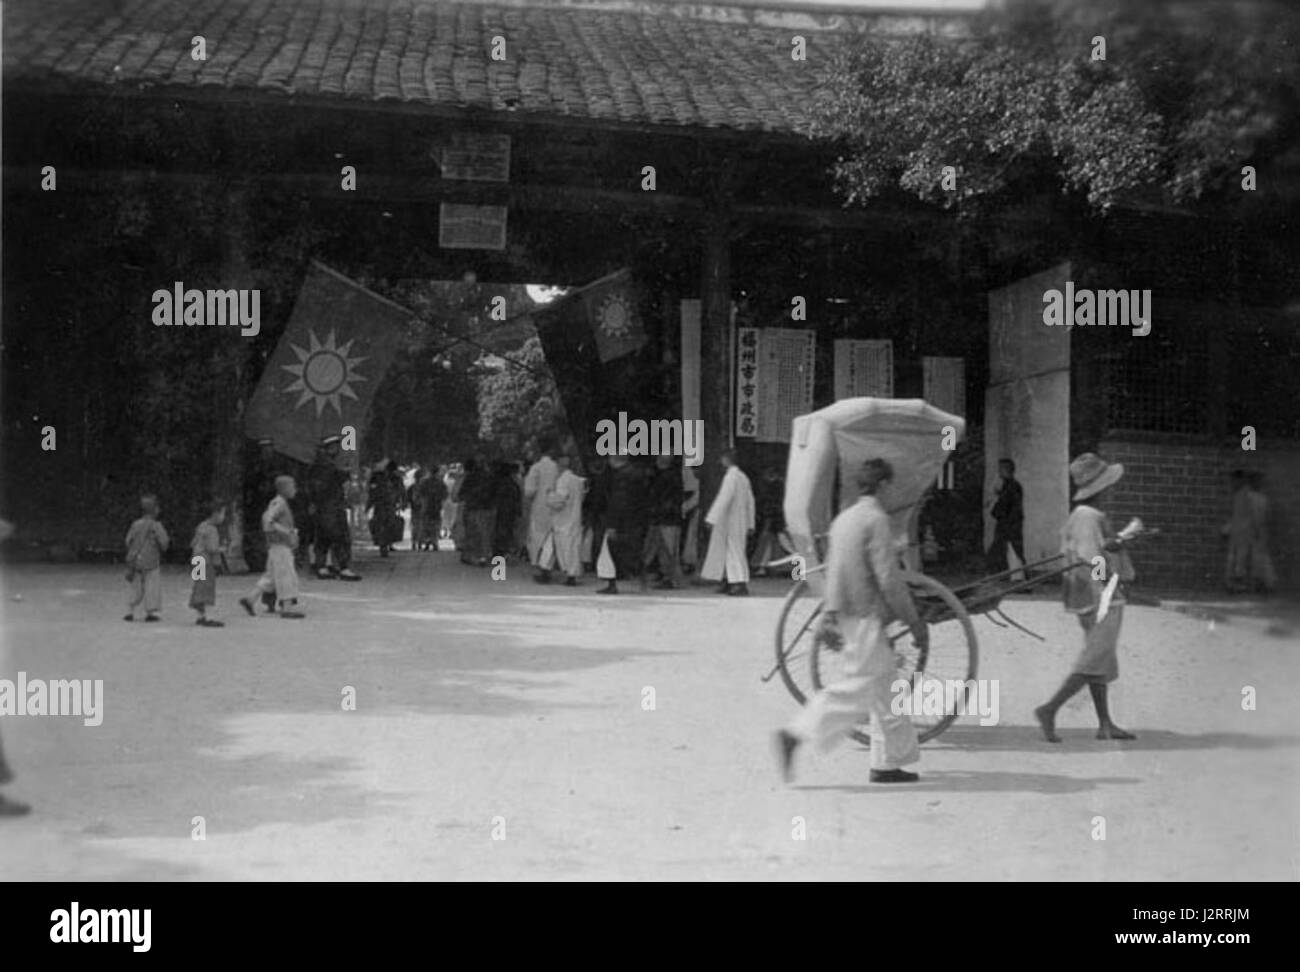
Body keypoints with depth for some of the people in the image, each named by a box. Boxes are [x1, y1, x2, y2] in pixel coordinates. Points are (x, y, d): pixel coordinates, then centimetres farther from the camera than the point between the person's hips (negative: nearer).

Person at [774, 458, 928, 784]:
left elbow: (832, 569, 16)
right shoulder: (876, 520, -14)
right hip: (867, 618, -10)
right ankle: (795, 735, -10)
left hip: (849, 614, 10)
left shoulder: (843, 519, 13)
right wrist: (914, 623, -10)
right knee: (857, 688, -7)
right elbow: (889, 579, -17)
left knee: (885, 685, 14)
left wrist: (829, 615, 20)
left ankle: (888, 762, 18)